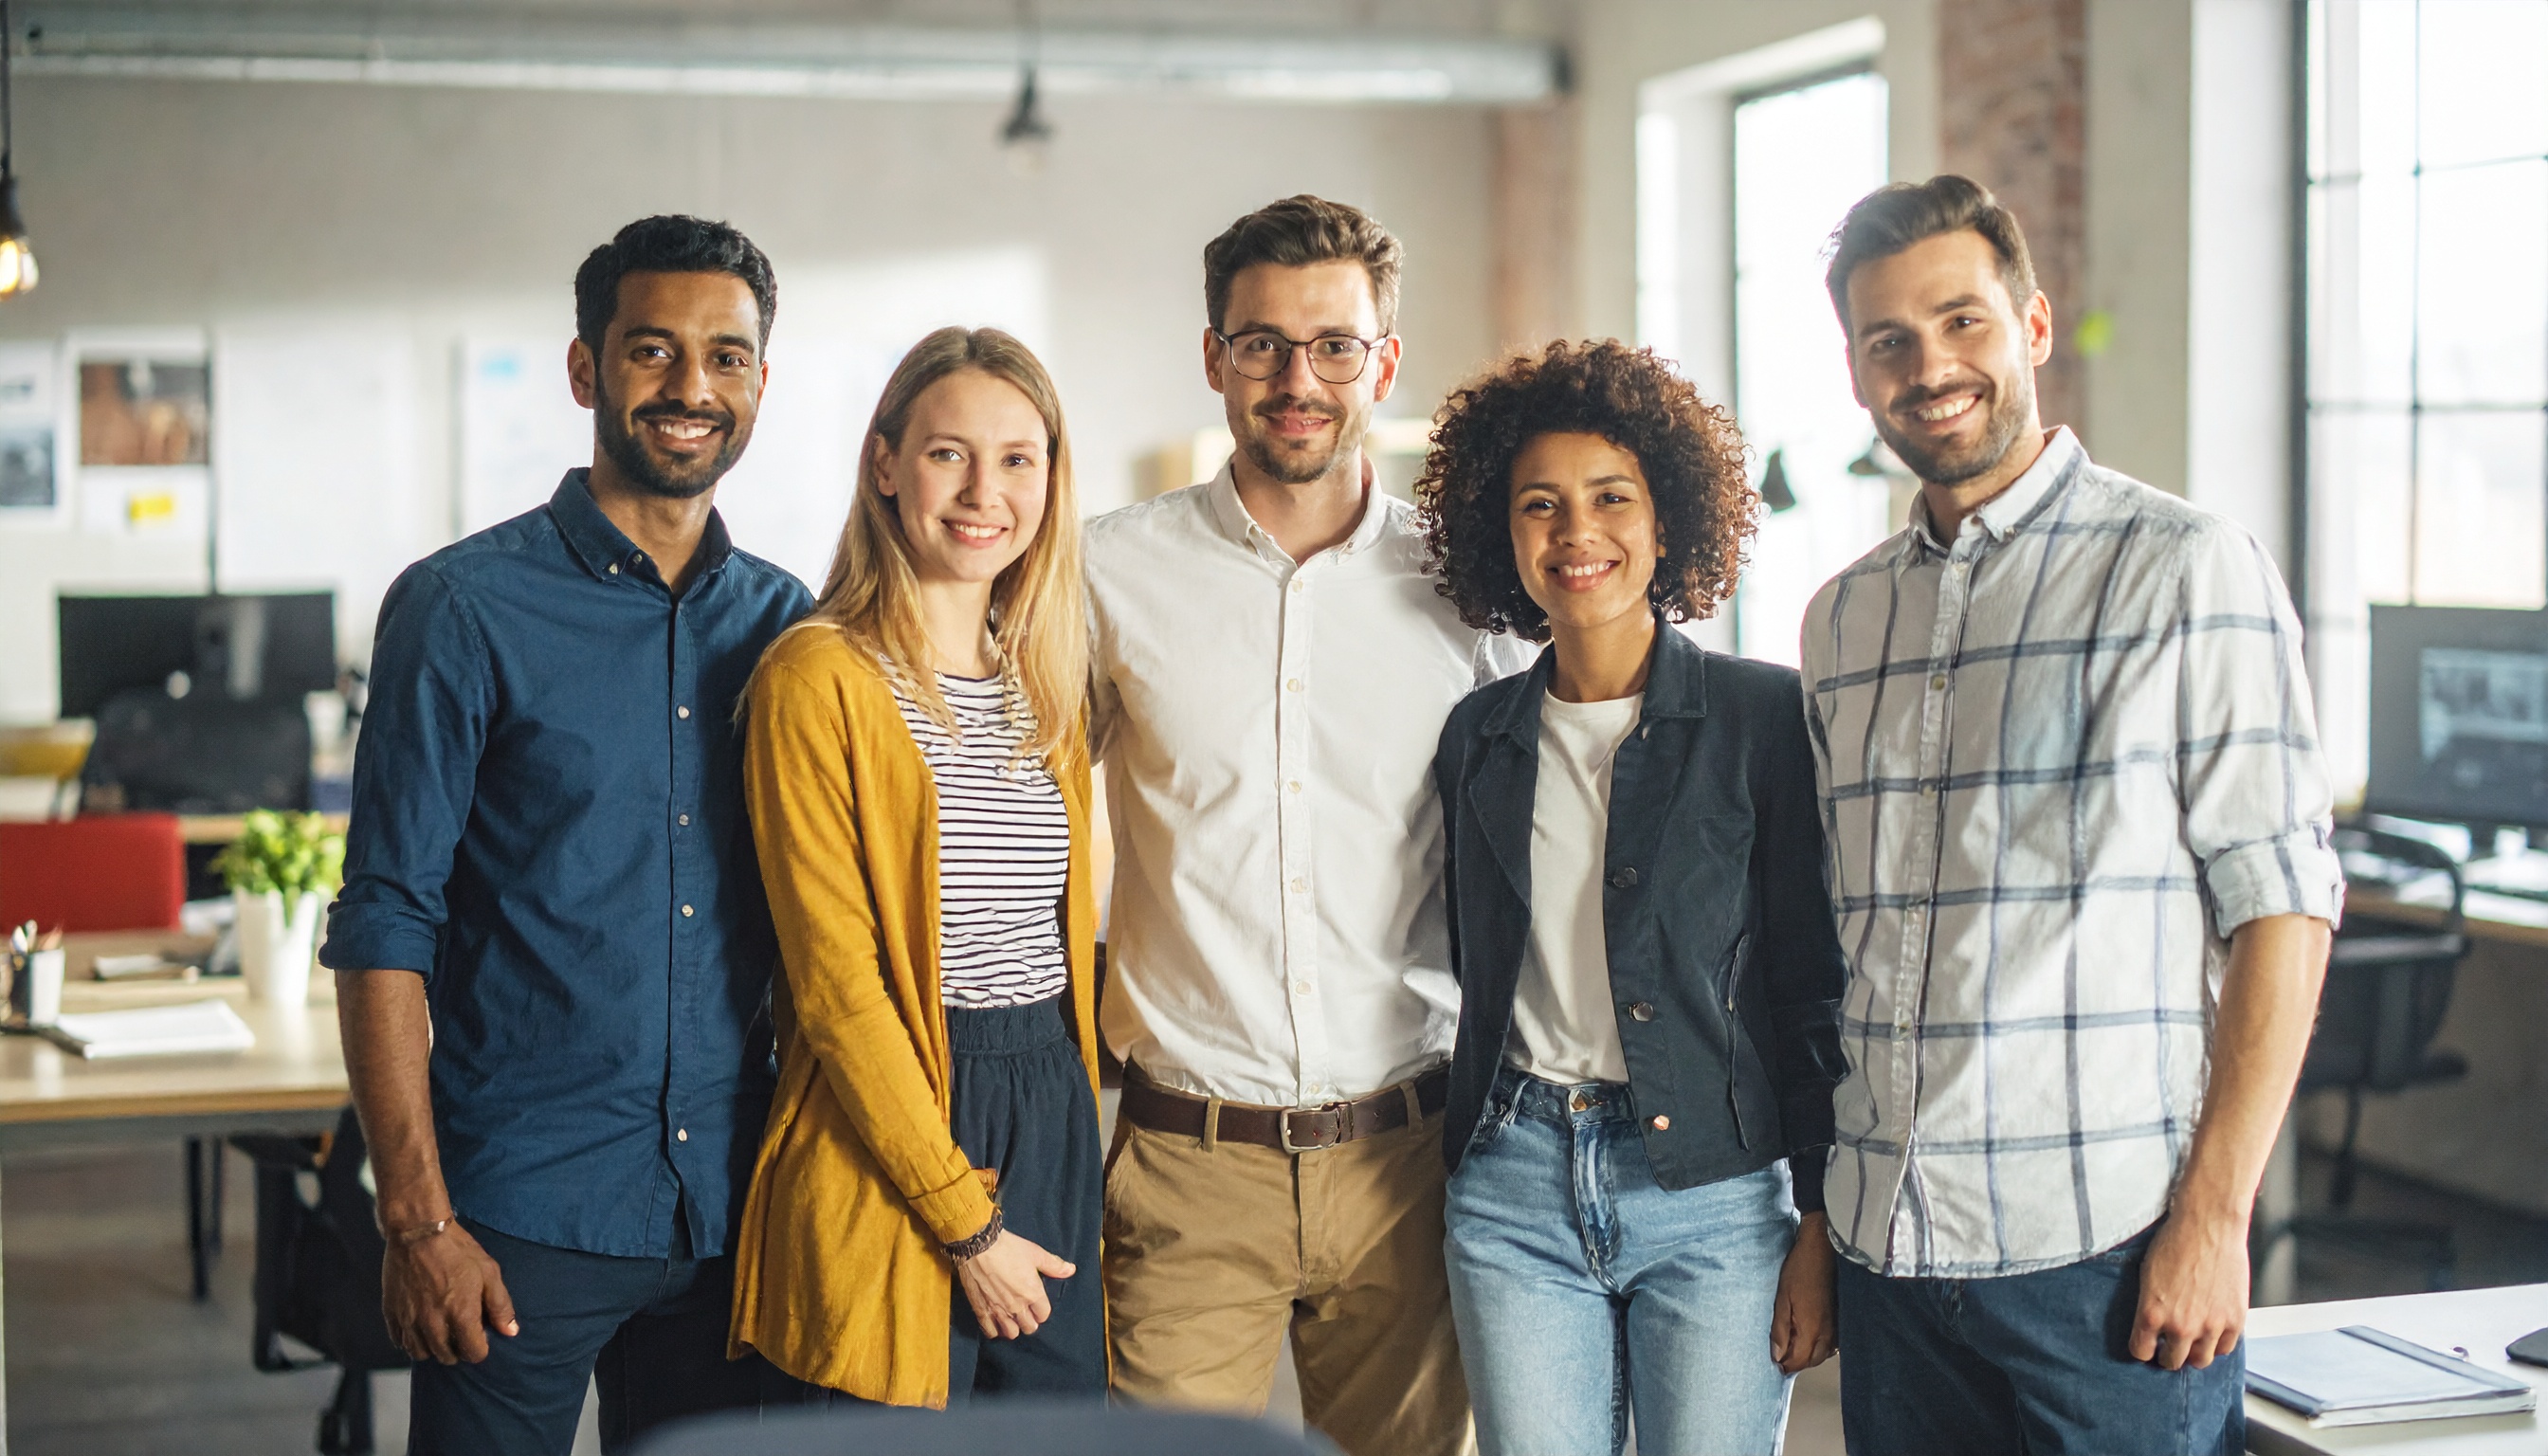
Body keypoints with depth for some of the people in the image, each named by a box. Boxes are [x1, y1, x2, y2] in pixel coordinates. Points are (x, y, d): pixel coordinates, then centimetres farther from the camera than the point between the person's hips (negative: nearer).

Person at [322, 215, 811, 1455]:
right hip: (522, 1212, -4)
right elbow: (385, 924, -8)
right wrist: (418, 1218, -13)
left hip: (733, 1212, 4)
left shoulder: (783, 621, 8)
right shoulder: (466, 608, -6)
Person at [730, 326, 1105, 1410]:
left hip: (1053, 1124, 7)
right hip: (884, 1146, -6)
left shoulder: (1046, 687, 13)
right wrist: (964, 1223, -13)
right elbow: (834, 980, -13)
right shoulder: (821, 676, -9)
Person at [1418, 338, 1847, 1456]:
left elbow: (1817, 987, -3)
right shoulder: (1478, 736, 9)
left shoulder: (1764, 716, -2)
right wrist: (1458, 1187, 14)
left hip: (1717, 1196, -3)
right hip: (1517, 1186, 3)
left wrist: (1820, 1230, -7)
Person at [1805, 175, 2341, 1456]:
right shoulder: (1842, 619, 13)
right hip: (1889, 1248, 5)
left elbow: (2282, 905, -8)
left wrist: (2212, 1214, -14)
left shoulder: (2186, 570, -4)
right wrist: (1814, 1221, 10)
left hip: (2111, 1254, -5)